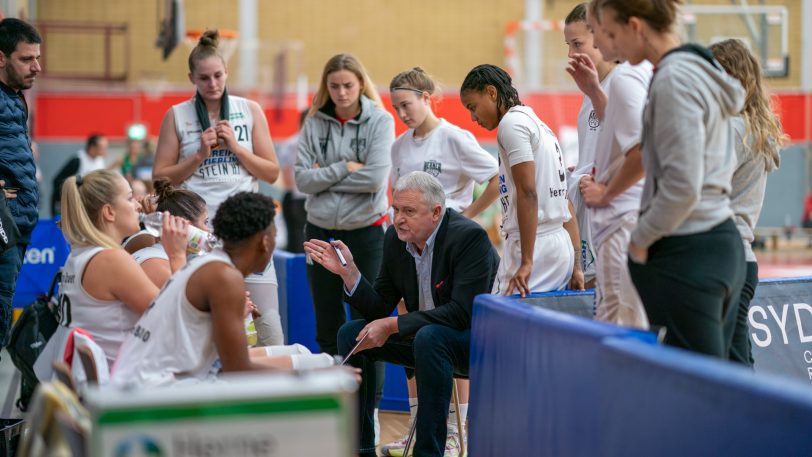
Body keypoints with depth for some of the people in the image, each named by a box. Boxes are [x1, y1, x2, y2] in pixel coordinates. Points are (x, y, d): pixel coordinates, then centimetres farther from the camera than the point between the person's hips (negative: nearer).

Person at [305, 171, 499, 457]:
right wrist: (348, 271, -15)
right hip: (425, 336, 8)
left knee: (429, 337, -36)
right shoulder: (396, 238, -2)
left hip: (480, 339, -7)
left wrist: (393, 325, -28)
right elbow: (379, 308, 1)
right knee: (351, 334, -3)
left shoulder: (470, 237, -22)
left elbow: (463, 312, -30)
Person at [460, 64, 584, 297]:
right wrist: (575, 265, 18)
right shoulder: (537, 123, 22)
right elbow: (566, 201, 20)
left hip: (534, 247, -9)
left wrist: (526, 262, -18)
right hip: (561, 249, 9)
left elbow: (528, 193, -16)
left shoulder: (512, 123, -7)